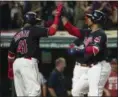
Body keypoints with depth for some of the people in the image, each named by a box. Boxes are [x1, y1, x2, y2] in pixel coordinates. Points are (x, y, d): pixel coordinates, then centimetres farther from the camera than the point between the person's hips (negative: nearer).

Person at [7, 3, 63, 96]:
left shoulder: (17, 34, 18)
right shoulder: (33, 30, -1)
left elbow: (11, 54, 20)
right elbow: (51, 31, -9)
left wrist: (10, 67, 32)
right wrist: (57, 15, -2)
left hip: (16, 63, 7)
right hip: (28, 62, -7)